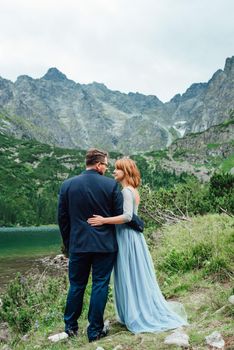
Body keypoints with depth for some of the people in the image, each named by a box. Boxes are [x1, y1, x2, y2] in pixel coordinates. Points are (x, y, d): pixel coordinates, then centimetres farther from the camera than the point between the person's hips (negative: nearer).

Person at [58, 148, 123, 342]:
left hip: (78, 245, 2)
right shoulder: (111, 184, -8)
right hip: (105, 245, -2)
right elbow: (121, 215, -6)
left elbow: (62, 218, 3)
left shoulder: (67, 185, -2)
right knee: (100, 286, 8)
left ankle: (71, 327, 29)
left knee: (76, 285, 17)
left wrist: (68, 243, 15)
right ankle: (95, 331, 16)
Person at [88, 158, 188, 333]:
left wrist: (104, 220, -26)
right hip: (131, 235, 9)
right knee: (136, 277, 15)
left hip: (127, 237, -9)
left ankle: (137, 316, 13)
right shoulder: (133, 190, 13)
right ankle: (145, 312, 24)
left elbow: (127, 216, -25)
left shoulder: (126, 191, -15)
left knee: (130, 277, 1)